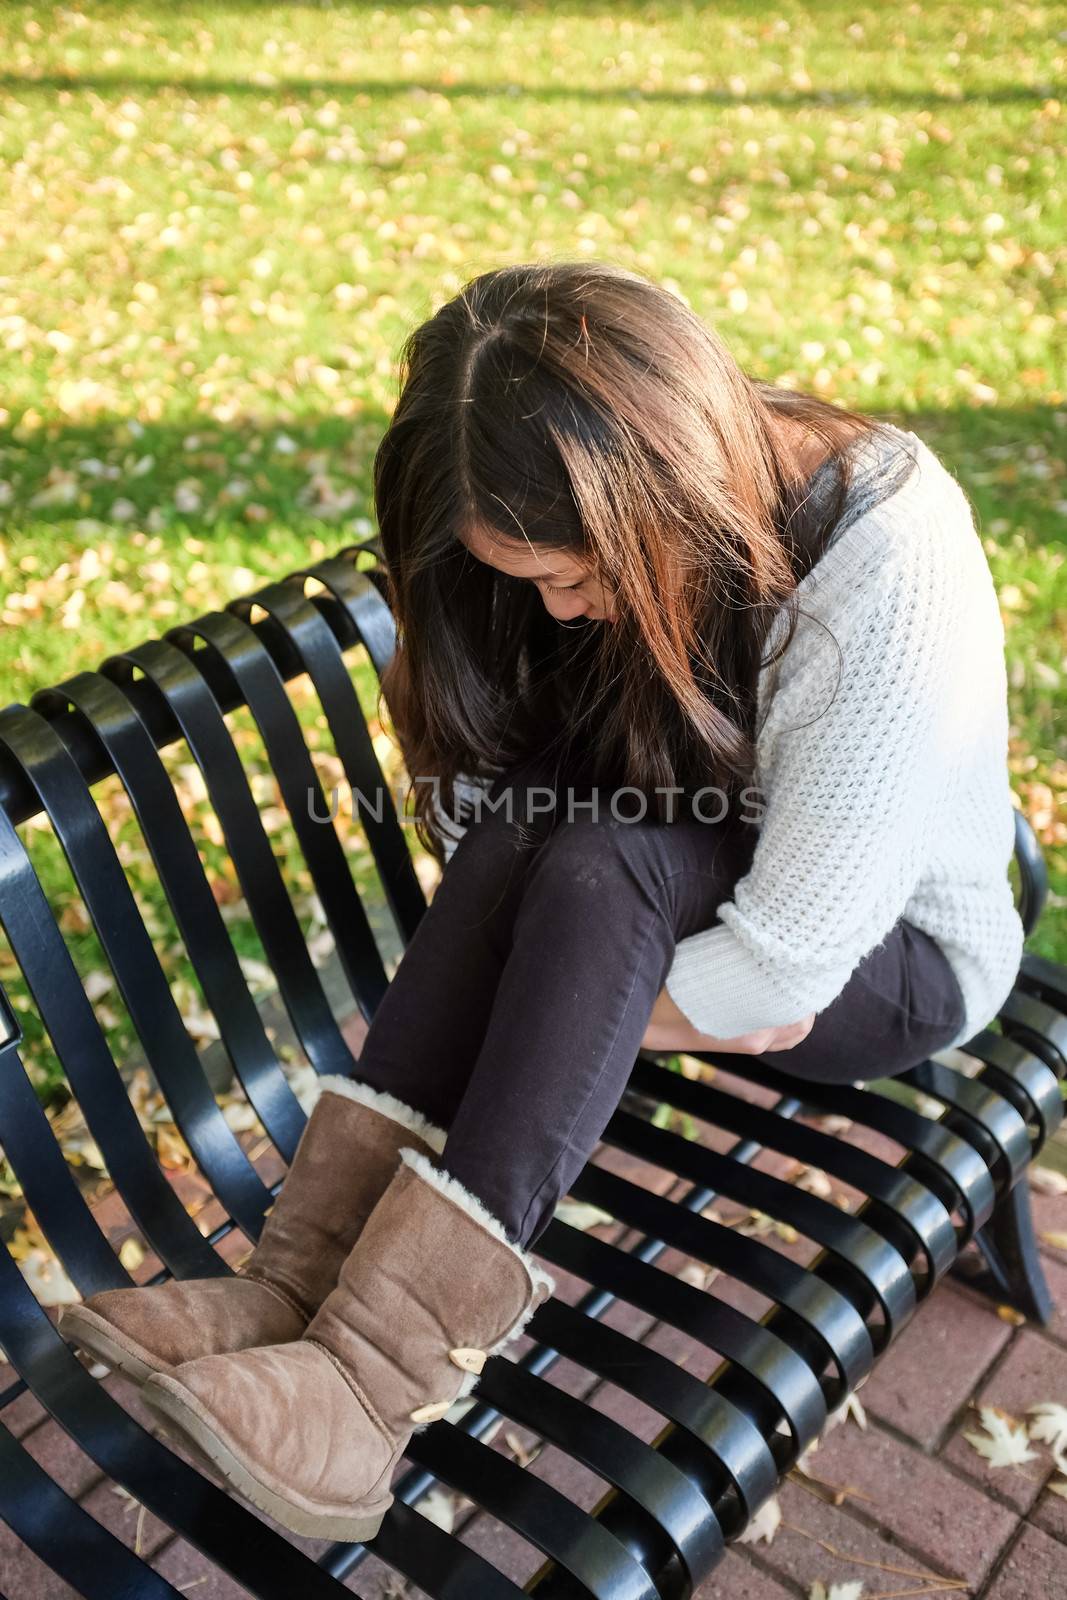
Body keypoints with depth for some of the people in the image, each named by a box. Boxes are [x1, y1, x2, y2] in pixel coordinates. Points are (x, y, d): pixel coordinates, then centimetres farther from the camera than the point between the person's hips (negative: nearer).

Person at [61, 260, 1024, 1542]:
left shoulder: (888, 566, -30)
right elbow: (493, 833, -2)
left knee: (603, 862, -34)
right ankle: (302, 1278, -29)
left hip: (895, 959, -5)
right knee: (522, 817, -27)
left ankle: (375, 1376, -35)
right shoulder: (615, 544, -11)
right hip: (709, 914, 6)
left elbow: (786, 962, -30)